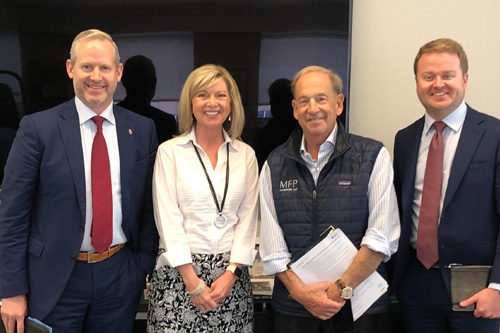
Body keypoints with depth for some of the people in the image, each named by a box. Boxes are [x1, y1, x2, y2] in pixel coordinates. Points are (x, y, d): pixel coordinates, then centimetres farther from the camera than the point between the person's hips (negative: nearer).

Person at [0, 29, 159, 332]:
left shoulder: (142, 129, 1)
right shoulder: (38, 128, -7)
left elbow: (149, 207, 6)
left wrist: (146, 267, 3)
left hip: (121, 276, 2)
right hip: (55, 278, -2)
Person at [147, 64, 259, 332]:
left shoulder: (245, 154, 6)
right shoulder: (169, 151, -1)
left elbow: (248, 218, 3)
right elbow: (168, 218, -7)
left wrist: (231, 272, -7)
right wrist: (193, 281, -11)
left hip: (231, 272, 2)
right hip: (179, 272, -2)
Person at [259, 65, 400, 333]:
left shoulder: (373, 156, -6)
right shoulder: (275, 165, 2)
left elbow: (382, 237, -12)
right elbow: (271, 245, -2)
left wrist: (341, 289, -15)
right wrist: (300, 292, -13)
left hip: (360, 306, -2)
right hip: (293, 308, 2)